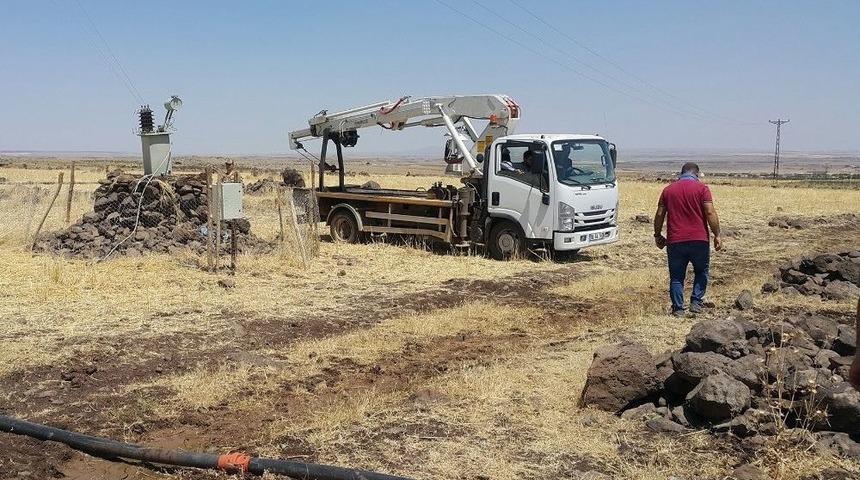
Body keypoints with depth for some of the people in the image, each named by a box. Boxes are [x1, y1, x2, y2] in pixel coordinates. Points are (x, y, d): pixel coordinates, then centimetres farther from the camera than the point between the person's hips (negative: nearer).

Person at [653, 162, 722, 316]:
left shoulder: (668, 190, 9)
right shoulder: (702, 188, 0)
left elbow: (659, 215, 8)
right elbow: (710, 213, -9)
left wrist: (657, 235, 18)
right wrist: (717, 235, -4)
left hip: (675, 241, 2)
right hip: (699, 240, -1)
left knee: (677, 276, 9)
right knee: (701, 272, 18)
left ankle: (678, 308, 8)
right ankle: (696, 302, 10)